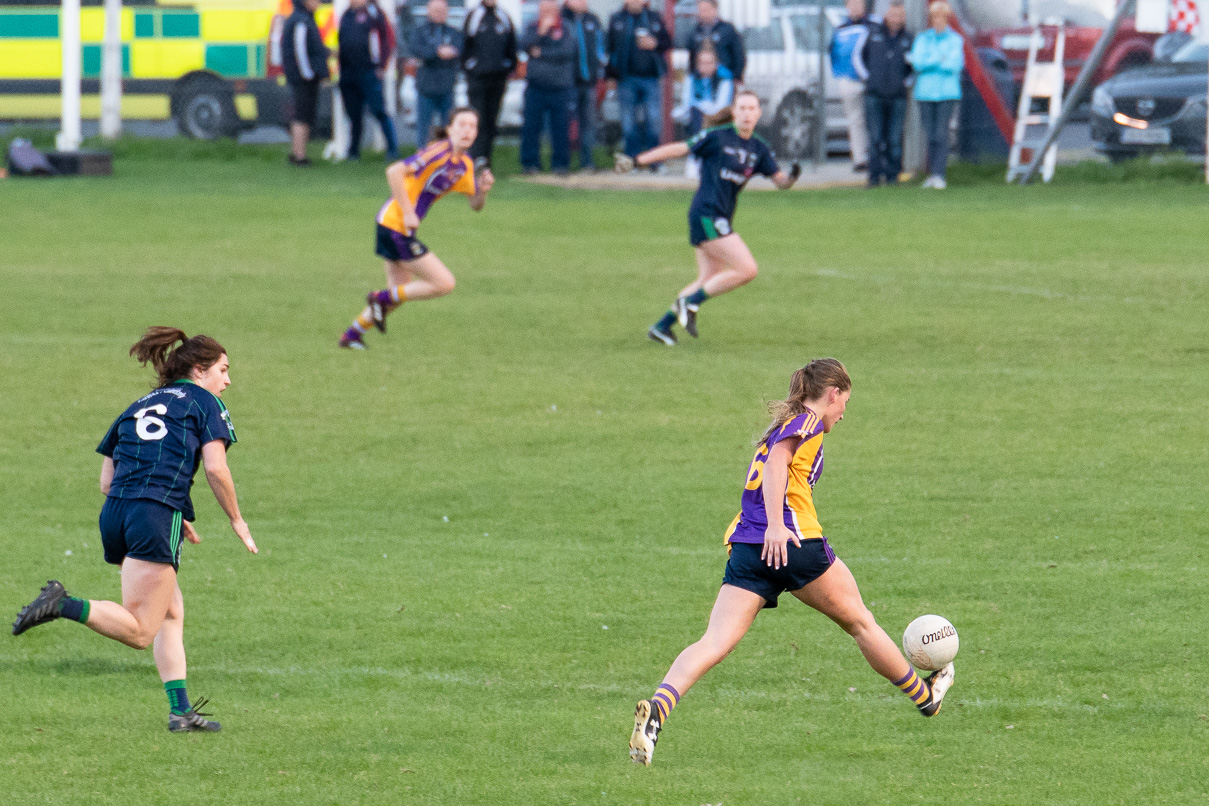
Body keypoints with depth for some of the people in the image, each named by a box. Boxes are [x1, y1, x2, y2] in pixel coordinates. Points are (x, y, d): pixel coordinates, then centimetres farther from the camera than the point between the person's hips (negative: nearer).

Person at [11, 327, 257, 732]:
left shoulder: (139, 407, 26)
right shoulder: (204, 403, 9)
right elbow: (216, 468, -4)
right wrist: (237, 520, 9)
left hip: (114, 514, 7)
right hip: (156, 519, -7)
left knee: (171, 612, 15)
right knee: (139, 632, -10)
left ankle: (181, 710, 8)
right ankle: (64, 605, -27)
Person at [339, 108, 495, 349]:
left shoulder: (465, 164, 9)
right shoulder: (440, 152, -19)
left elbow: (475, 205, 16)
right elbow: (394, 172, -28)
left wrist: (483, 190, -7)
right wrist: (408, 212, -26)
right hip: (396, 224, -9)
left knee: (401, 291, 20)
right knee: (444, 283, -9)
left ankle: (352, 335, 33)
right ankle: (382, 299, 6)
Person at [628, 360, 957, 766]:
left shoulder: (783, 425, 27)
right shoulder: (808, 421, 2)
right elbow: (776, 461, -15)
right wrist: (776, 524, -26)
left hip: (745, 547, 7)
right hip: (793, 539, -7)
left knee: (714, 642, -9)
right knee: (860, 622, 14)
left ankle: (657, 709, -32)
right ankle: (925, 696, 31)